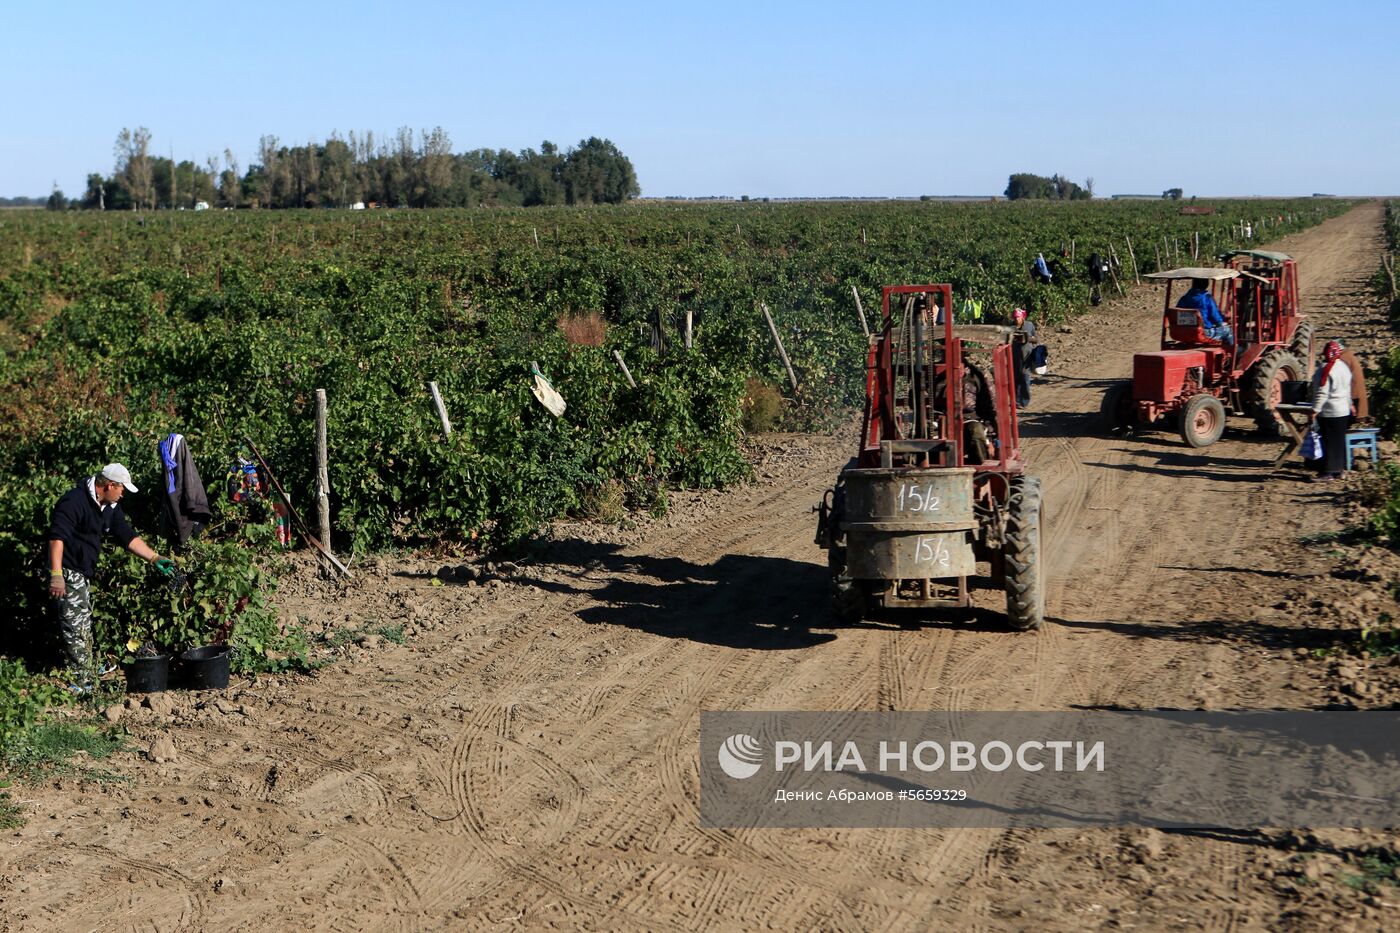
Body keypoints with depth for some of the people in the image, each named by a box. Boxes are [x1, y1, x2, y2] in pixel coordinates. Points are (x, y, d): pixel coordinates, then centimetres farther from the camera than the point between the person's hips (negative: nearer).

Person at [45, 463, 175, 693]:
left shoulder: (110, 508, 10)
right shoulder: (74, 501, -20)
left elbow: (128, 536, 13)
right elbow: (57, 536, -26)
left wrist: (155, 558, 5)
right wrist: (56, 575, -32)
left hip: (82, 574, 10)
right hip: (66, 572, -10)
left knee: (83, 628, 19)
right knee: (76, 628, -10)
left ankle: (85, 675, 31)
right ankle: (82, 684, -7)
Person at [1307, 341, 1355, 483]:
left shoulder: (1326, 369, -18)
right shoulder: (1344, 367, 10)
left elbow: (1322, 394, -21)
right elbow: (1348, 391, 20)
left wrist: (1314, 411, -19)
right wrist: (1349, 405, 31)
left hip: (1329, 413, -8)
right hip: (1344, 411, 8)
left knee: (1329, 442, -5)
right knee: (1339, 442, 12)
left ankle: (1328, 473, -4)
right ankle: (1338, 470, 18)